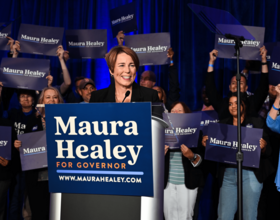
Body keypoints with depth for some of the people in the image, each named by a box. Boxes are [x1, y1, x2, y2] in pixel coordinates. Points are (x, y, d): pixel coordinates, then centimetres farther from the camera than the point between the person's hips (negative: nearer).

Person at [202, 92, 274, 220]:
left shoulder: (257, 123, 6)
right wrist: (205, 142, -9)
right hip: (227, 174, 2)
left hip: (250, 174, -2)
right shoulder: (223, 124, 14)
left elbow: (268, 152, 2)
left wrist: (263, 146, -20)